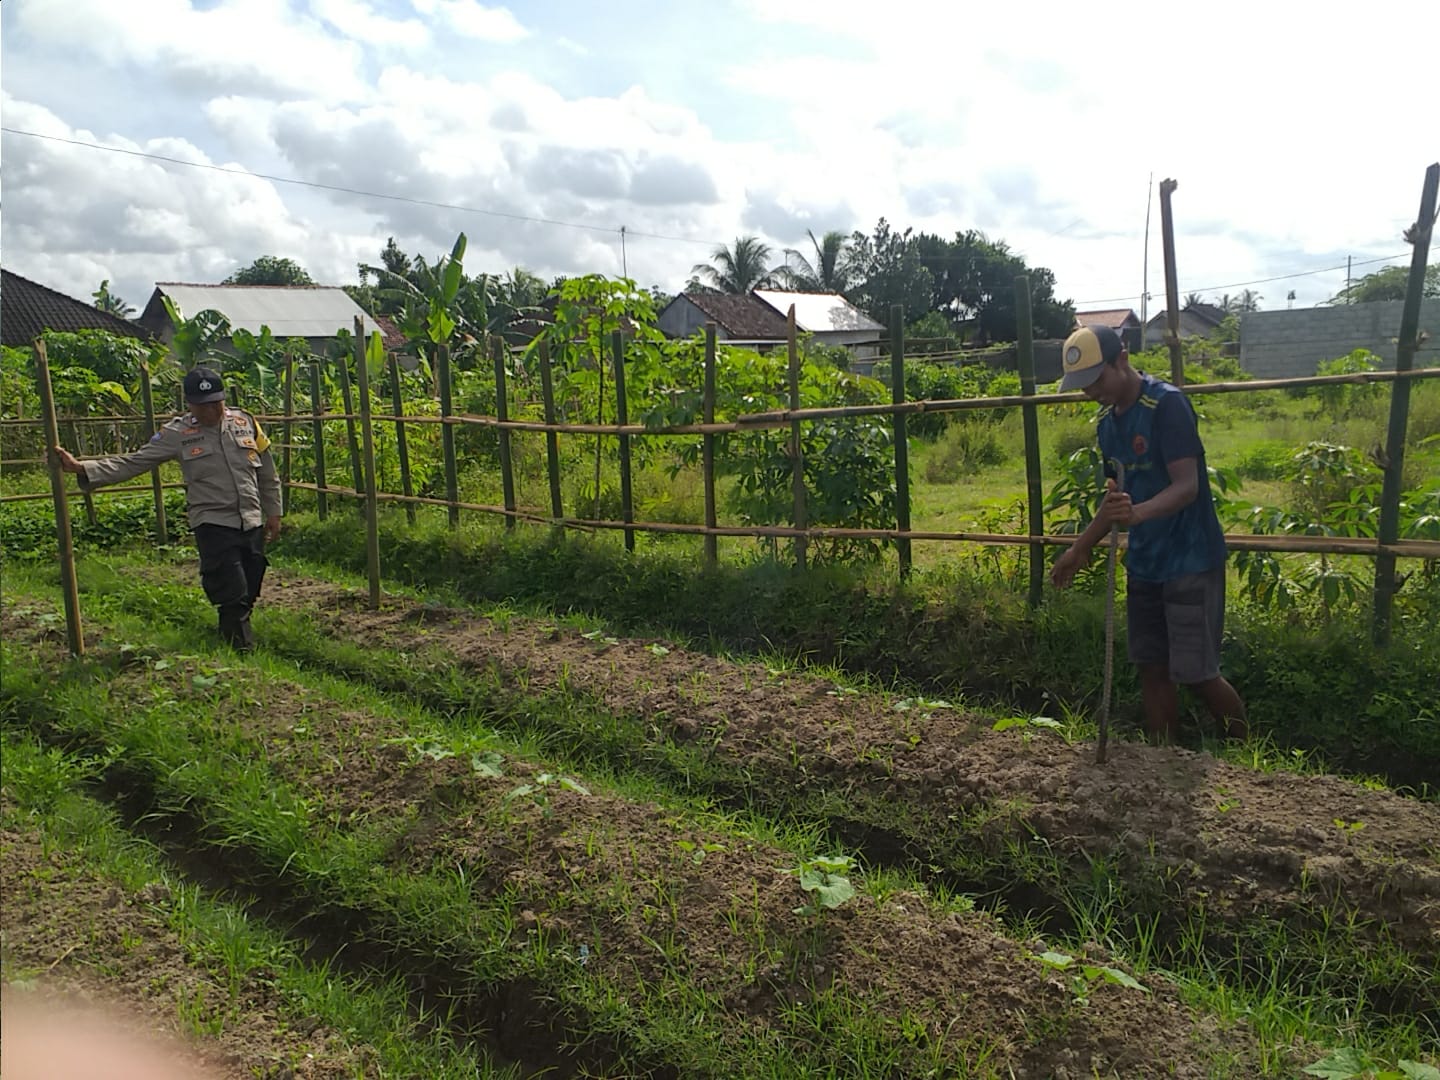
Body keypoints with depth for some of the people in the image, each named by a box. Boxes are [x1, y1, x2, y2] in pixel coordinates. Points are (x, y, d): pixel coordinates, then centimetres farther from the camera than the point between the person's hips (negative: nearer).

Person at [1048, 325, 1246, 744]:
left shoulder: (1166, 404, -17)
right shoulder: (1108, 420, 8)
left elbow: (1187, 486, -25)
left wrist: (1138, 513, -44)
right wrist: (1079, 550, 20)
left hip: (1190, 560, -8)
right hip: (1144, 562, 8)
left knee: (1197, 674, -3)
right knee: (1153, 669, 10)